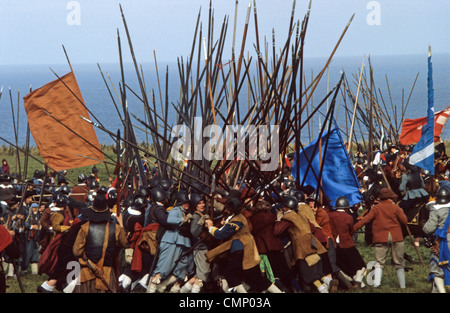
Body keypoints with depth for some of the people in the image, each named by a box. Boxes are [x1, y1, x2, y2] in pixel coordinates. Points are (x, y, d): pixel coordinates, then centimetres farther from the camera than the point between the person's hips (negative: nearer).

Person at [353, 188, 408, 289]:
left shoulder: (376, 208, 3)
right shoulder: (395, 207, 2)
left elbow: (365, 220, -4)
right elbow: (404, 221, 3)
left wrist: (353, 228, -1)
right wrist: (401, 211, 20)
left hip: (381, 238, 0)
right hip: (396, 237, 0)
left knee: (380, 262, 0)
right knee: (399, 263, 9)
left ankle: (376, 282, -20)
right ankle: (402, 285, 13)